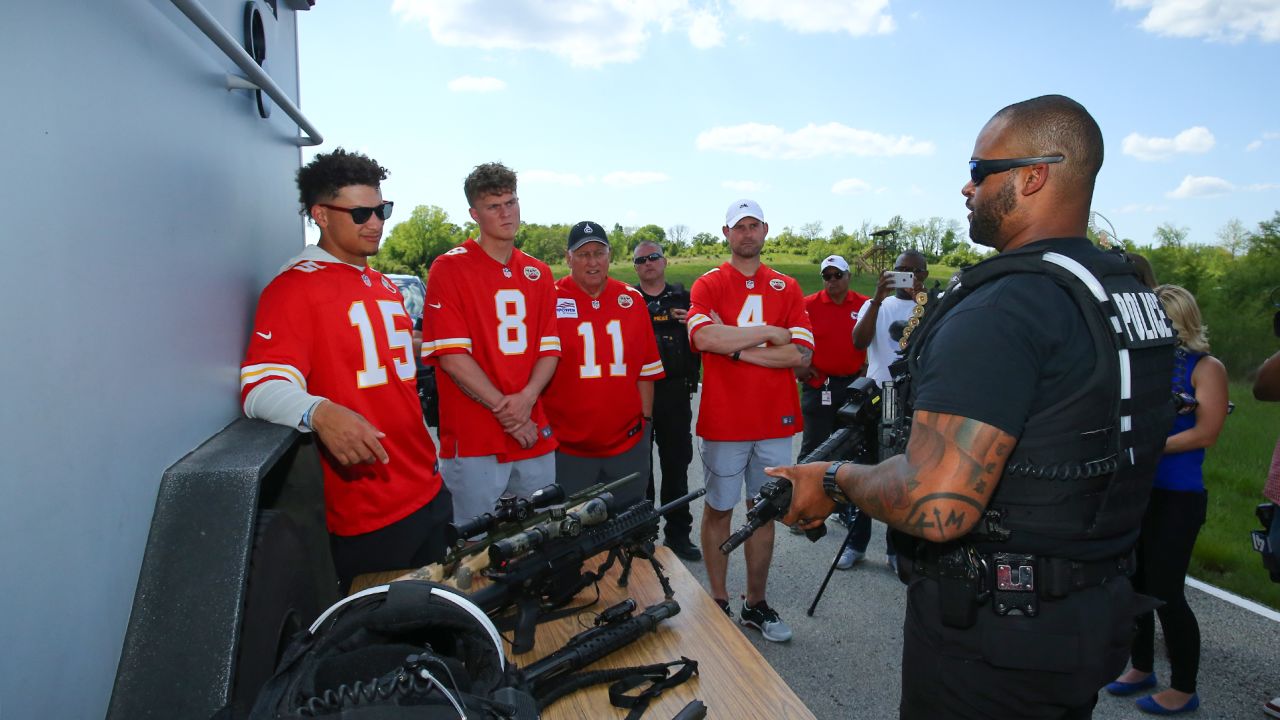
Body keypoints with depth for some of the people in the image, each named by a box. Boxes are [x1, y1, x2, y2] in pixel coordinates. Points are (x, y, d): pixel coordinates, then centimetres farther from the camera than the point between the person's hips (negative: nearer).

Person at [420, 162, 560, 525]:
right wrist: (504, 409, -14)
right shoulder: (450, 268, -4)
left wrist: (527, 397, -12)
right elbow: (451, 353, -11)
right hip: (474, 440, -5)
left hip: (535, 437, 5)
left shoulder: (539, 274, 12)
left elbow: (549, 349, 7)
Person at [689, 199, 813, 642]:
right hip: (723, 421, -2)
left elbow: (801, 353, -5)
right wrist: (768, 332, -13)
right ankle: (718, 602, 22)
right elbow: (703, 337, -20)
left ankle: (756, 605, 24)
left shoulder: (787, 288, 8)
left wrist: (737, 349, -11)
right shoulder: (708, 285, 1)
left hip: (774, 421, 3)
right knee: (719, 509, 7)